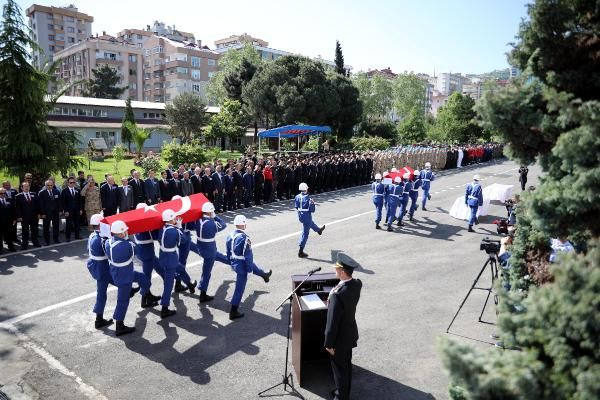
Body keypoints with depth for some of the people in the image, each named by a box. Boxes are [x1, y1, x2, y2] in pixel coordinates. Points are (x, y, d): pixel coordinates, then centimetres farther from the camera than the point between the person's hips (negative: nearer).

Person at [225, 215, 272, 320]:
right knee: (239, 288, 3)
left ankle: (265, 275, 63)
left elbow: (228, 252, 9)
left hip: (234, 264, 8)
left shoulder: (230, 236, -5)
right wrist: (249, 268, -11)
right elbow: (248, 255, -23)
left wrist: (231, 262, 23)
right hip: (242, 266, -8)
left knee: (254, 267, 34)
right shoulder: (244, 238, -29)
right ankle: (233, 312, 11)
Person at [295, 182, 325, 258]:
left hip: (300, 216, 7)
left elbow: (296, 207, 7)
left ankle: (318, 230, 66)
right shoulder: (308, 199, -22)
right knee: (305, 233, 2)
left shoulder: (297, 197, -5)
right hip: (307, 216, -6)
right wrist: (312, 204, 0)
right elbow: (312, 210, -16)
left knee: (311, 223, 35)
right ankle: (300, 251, 4)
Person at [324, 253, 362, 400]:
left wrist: (328, 343, -15)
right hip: (350, 333, 8)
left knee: (339, 368, 14)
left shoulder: (338, 294, -36)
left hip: (340, 338, -8)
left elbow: (333, 322, -26)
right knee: (347, 364, 26)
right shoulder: (357, 284, -11)